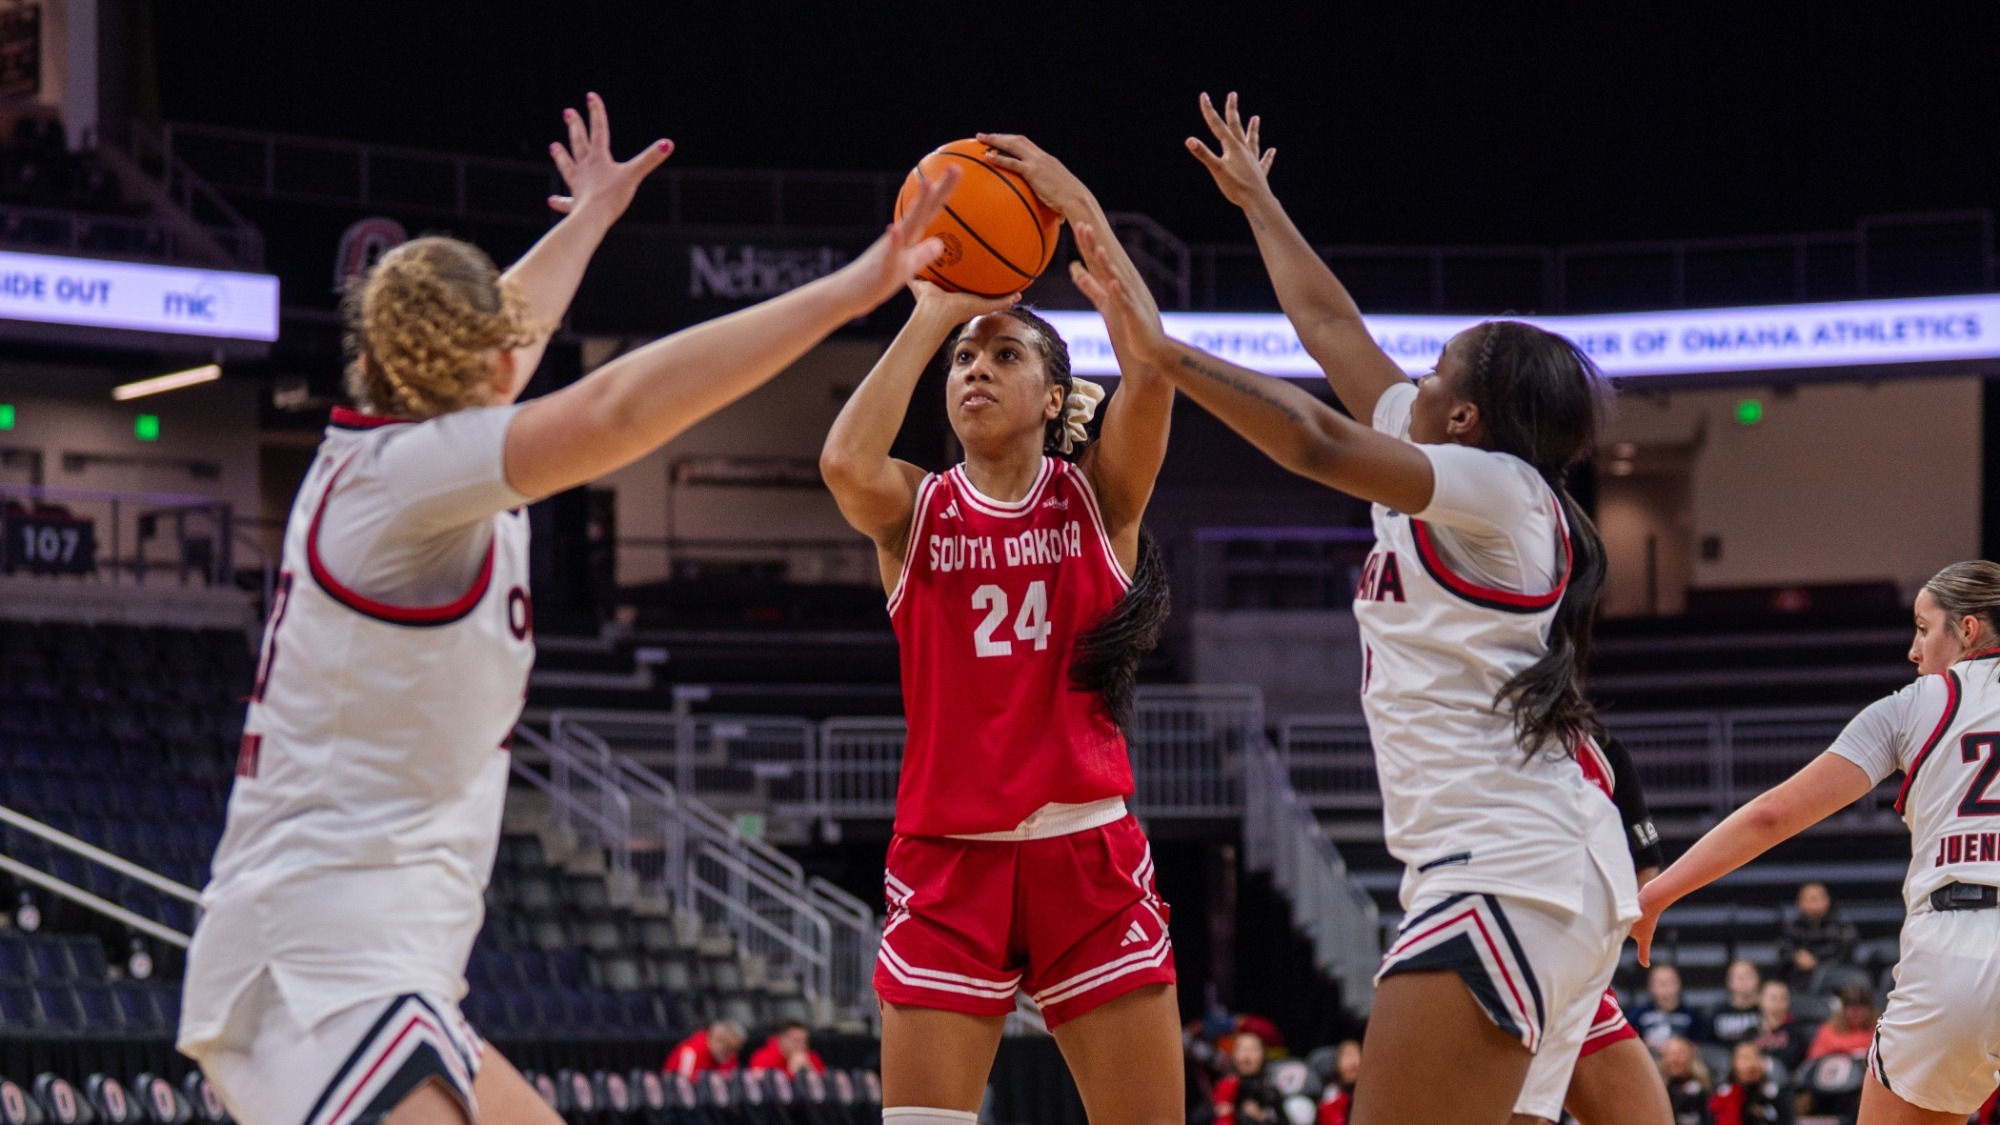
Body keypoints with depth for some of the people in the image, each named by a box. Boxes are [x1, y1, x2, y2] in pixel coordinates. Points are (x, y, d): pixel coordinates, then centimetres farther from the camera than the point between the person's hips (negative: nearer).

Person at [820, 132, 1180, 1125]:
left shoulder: (1098, 494, 4)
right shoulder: (914, 507, 6)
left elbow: (1152, 370, -15)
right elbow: (844, 462, -18)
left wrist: (1082, 212, -19)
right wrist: (929, 317, -11)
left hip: (1087, 849, 0)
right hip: (947, 854, 0)